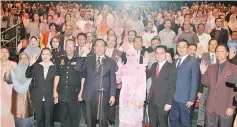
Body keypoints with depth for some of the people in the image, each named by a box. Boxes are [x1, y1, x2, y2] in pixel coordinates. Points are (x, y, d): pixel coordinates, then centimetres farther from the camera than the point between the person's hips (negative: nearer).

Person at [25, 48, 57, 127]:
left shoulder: (54, 67, -1)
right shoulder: (36, 66, 5)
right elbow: (28, 76, -2)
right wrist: (30, 64, -13)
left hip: (49, 97, -2)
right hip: (38, 97, 2)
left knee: (49, 119, 6)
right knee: (39, 118, 12)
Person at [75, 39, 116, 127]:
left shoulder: (111, 62, 3)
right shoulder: (88, 59, 8)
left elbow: (113, 80, 0)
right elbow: (78, 68, -6)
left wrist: (113, 95, -6)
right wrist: (84, 55, -14)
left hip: (103, 95, -2)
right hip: (89, 95, 2)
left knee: (103, 120, 5)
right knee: (90, 120, 13)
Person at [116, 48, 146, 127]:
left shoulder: (141, 68, -3)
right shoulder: (123, 67, 7)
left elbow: (143, 84, -4)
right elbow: (117, 81, 3)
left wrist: (142, 99, -10)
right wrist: (119, 69, -7)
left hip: (136, 97, -2)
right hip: (125, 97, 3)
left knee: (136, 119, 3)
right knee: (124, 119, 6)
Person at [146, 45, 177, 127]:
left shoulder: (171, 68, -11)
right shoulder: (154, 65, 10)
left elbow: (172, 87, -13)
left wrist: (169, 103, -16)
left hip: (163, 102, -5)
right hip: (152, 100, 5)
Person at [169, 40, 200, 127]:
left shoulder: (193, 61, -7)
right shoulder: (176, 61, 13)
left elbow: (195, 81, -12)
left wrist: (191, 99, -16)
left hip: (185, 98, -6)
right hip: (174, 97, 6)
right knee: (172, 119, 14)